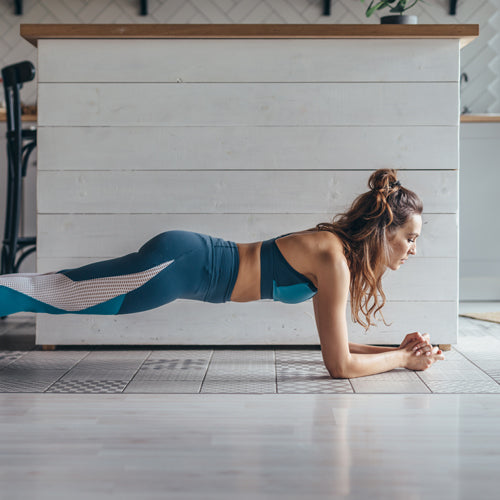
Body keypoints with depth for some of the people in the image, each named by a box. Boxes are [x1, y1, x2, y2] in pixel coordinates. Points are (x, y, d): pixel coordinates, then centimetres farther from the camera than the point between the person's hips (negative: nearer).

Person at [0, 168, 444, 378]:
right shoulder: (335, 260, -19)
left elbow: (334, 343, 17)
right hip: (183, 264, -8)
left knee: (67, 290, 15)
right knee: (57, 293, -4)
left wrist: (400, 348, 9)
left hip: (192, 259, 8)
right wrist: (403, 359, -6)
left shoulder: (338, 249, 8)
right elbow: (339, 364, -18)